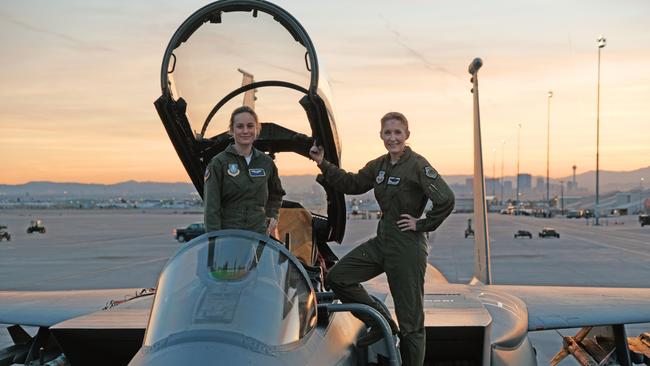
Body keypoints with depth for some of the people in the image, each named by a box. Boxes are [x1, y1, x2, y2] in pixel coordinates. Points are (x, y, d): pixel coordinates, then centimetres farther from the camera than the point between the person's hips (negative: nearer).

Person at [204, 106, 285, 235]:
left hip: (259, 234, 4)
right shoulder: (218, 163, -4)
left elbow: (276, 194, 29)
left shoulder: (266, 162, 10)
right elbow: (211, 207, -8)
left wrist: (273, 216, 14)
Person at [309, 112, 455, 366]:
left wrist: (422, 224, -14)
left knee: (410, 319, 1)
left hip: (408, 247, -8)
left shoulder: (417, 165, -14)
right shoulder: (379, 166, 9)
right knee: (337, 277, 6)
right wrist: (323, 164, 10)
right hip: (381, 242, 8)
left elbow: (446, 200, -22)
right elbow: (351, 184, 18)